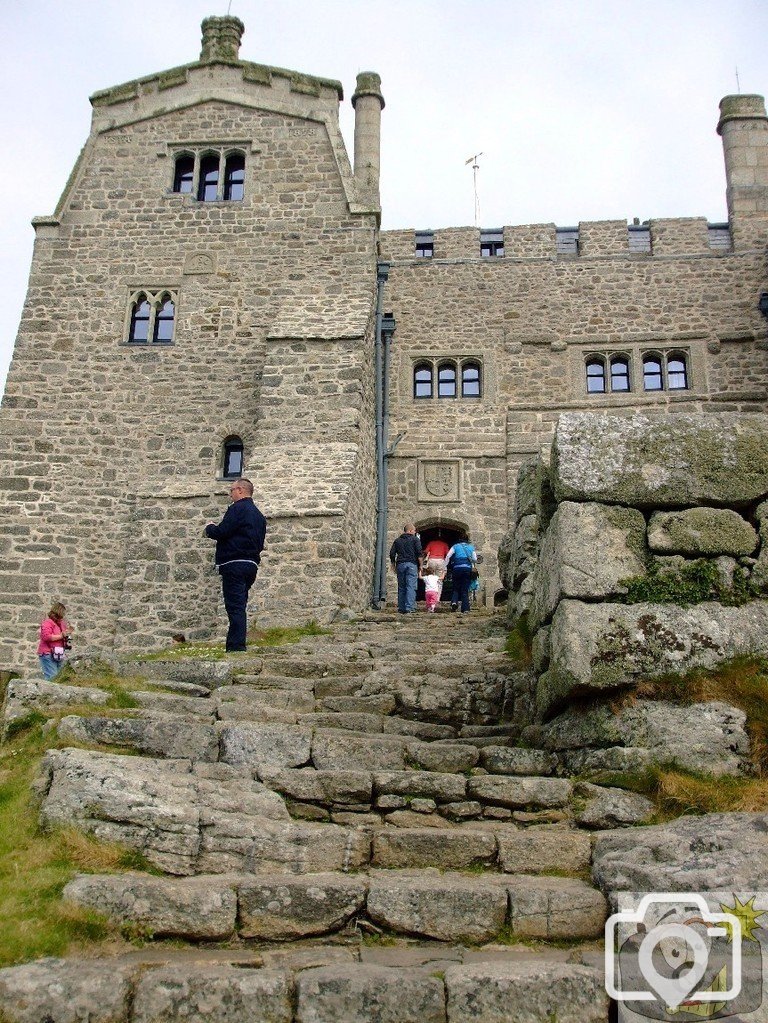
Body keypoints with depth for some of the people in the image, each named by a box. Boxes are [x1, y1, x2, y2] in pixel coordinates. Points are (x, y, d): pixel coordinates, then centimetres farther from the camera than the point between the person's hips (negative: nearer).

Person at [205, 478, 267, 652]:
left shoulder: (238, 508, -8)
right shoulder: (258, 515, 20)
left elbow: (221, 532, -16)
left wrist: (210, 528, 6)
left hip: (235, 564, -9)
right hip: (251, 564, 9)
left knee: (235, 607, -10)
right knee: (239, 607, 12)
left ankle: (236, 646, -13)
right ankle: (235, 645, 14)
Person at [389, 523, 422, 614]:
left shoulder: (398, 540, 14)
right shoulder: (415, 539, 1)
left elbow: (392, 553, 9)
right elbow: (419, 553, -7)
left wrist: (393, 565, 18)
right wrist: (420, 565, 1)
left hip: (400, 565, 4)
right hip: (412, 564, -4)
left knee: (401, 587, 9)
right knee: (411, 587, -6)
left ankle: (401, 609, 9)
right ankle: (409, 608, -14)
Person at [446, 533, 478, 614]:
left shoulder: (455, 546, 13)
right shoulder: (471, 548, 15)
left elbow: (448, 556, 1)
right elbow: (475, 560, 9)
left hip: (457, 568, 0)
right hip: (467, 568, 1)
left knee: (456, 587, 14)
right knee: (465, 590, 5)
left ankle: (454, 601, -12)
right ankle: (465, 609, 0)